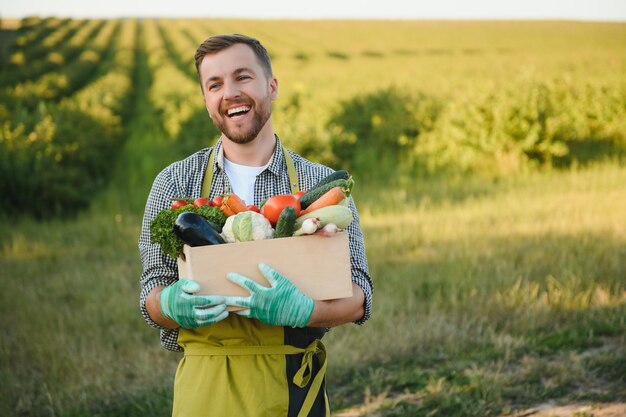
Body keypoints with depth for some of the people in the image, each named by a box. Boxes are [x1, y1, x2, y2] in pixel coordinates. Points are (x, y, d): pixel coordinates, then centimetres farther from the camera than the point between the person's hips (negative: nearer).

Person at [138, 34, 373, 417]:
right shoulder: (175, 183, 3)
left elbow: (358, 298, -4)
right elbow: (152, 297, 3)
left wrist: (299, 310, -25)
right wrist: (173, 305, -20)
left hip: (293, 385, 0)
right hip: (205, 384, 0)